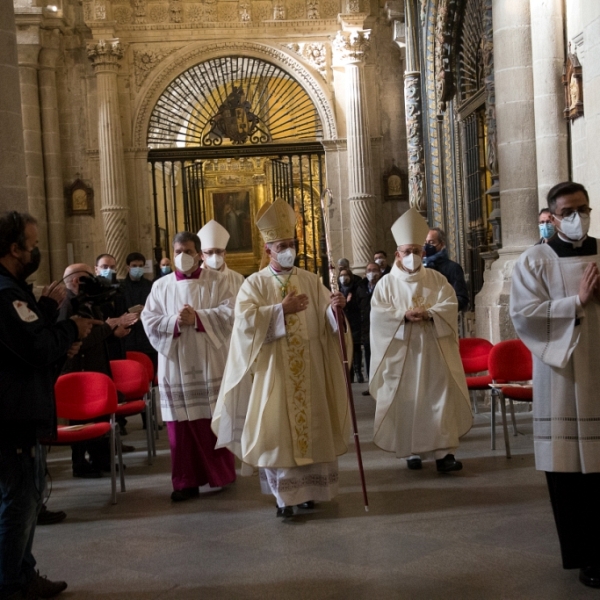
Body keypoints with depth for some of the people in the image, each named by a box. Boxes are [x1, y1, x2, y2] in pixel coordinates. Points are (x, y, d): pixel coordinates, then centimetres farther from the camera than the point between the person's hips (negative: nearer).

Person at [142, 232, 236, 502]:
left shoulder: (217, 281, 4)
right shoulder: (161, 285, 10)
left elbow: (228, 313, -7)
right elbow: (149, 319, 0)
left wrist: (197, 317, -19)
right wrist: (175, 322, -17)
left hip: (209, 364, -2)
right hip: (176, 365, 2)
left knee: (213, 421, 4)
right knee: (181, 425, 2)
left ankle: (218, 475, 19)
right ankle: (187, 480, 12)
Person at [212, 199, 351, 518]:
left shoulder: (311, 280, 8)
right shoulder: (254, 283, 0)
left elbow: (325, 318, -2)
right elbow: (246, 320, -15)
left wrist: (334, 307, -24)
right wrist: (282, 309, -20)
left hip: (308, 371, 3)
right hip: (274, 370, -3)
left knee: (311, 426, 9)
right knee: (277, 430, -2)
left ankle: (309, 487, 23)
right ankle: (284, 494, 7)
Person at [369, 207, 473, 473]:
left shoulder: (437, 279, 10)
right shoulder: (387, 283, 5)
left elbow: (450, 306, -2)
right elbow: (378, 313, -6)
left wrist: (428, 314, -20)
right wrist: (403, 315, -21)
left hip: (433, 351, 1)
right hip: (401, 353, -1)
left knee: (440, 398, -6)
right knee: (406, 401, 1)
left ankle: (444, 452, -6)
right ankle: (411, 451, 14)